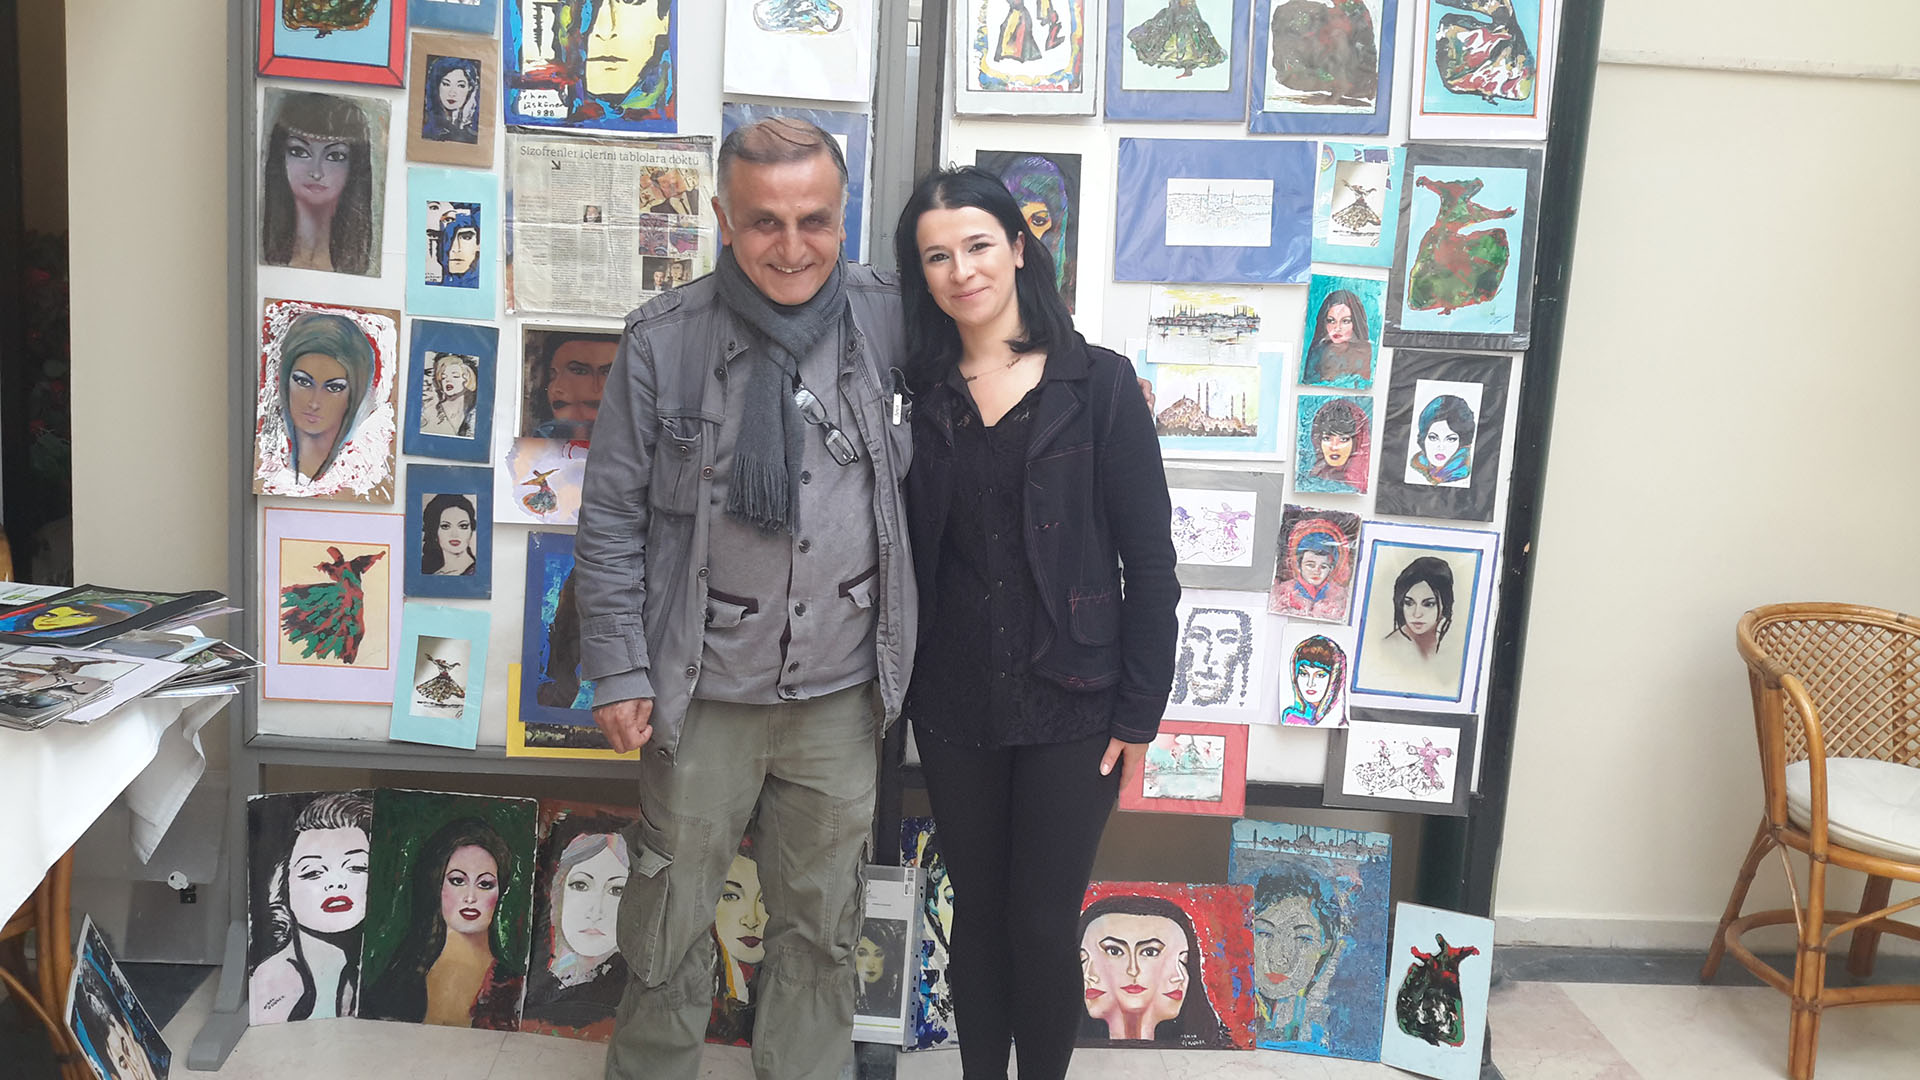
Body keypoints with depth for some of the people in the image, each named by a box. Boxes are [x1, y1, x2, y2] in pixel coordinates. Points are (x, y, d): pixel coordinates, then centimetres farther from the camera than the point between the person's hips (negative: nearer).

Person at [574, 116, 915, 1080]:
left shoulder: (888, 322, -4)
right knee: (669, 922, 14)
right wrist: (619, 671, -6)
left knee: (822, 926, 18)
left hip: (842, 694, 2)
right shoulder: (663, 340, -9)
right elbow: (610, 519, -3)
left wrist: (907, 649, 6)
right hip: (704, 692, -1)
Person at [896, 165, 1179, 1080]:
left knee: (1042, 920, 4)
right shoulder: (922, 396, 4)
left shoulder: (1099, 386, -5)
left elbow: (1150, 558, -6)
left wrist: (1139, 711, -8)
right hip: (954, 704, 3)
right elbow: (909, 557, 8)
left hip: (1069, 705, -3)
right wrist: (897, 683, 3)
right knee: (976, 911, 15)